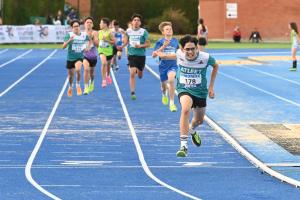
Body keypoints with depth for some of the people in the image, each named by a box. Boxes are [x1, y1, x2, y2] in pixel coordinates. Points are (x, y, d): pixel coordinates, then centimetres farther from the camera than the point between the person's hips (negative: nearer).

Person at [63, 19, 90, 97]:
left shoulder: (84, 35, -3)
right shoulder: (69, 35, -11)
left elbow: (89, 41, 19)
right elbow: (64, 46, -18)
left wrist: (87, 47, -1)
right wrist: (69, 40, -35)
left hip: (80, 57, 0)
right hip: (70, 58, 0)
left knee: (78, 69, -29)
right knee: (71, 75, 11)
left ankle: (78, 85, -8)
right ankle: (70, 87, 41)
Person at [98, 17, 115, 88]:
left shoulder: (109, 32, -12)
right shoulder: (99, 32, 0)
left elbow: (114, 42, -12)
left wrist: (106, 40, -22)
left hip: (109, 51, -1)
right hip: (102, 50, 1)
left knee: (108, 64, 18)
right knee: (104, 63, -22)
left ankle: (108, 75, 49)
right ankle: (104, 80, -21)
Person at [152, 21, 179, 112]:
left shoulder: (175, 41, -1)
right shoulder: (160, 42, -6)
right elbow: (154, 55, -14)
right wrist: (163, 47, -24)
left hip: (173, 65, -1)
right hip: (163, 66, 1)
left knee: (171, 80, -27)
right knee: (164, 84, 15)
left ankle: (171, 103, -19)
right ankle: (164, 94, 55)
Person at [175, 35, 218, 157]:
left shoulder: (205, 58, -21)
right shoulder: (179, 54, -18)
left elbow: (215, 66, 2)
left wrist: (211, 87, 2)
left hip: (200, 91, 2)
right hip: (184, 89, -2)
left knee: (199, 120, 19)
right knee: (186, 109, -33)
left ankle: (192, 130, 60)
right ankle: (183, 145, -33)